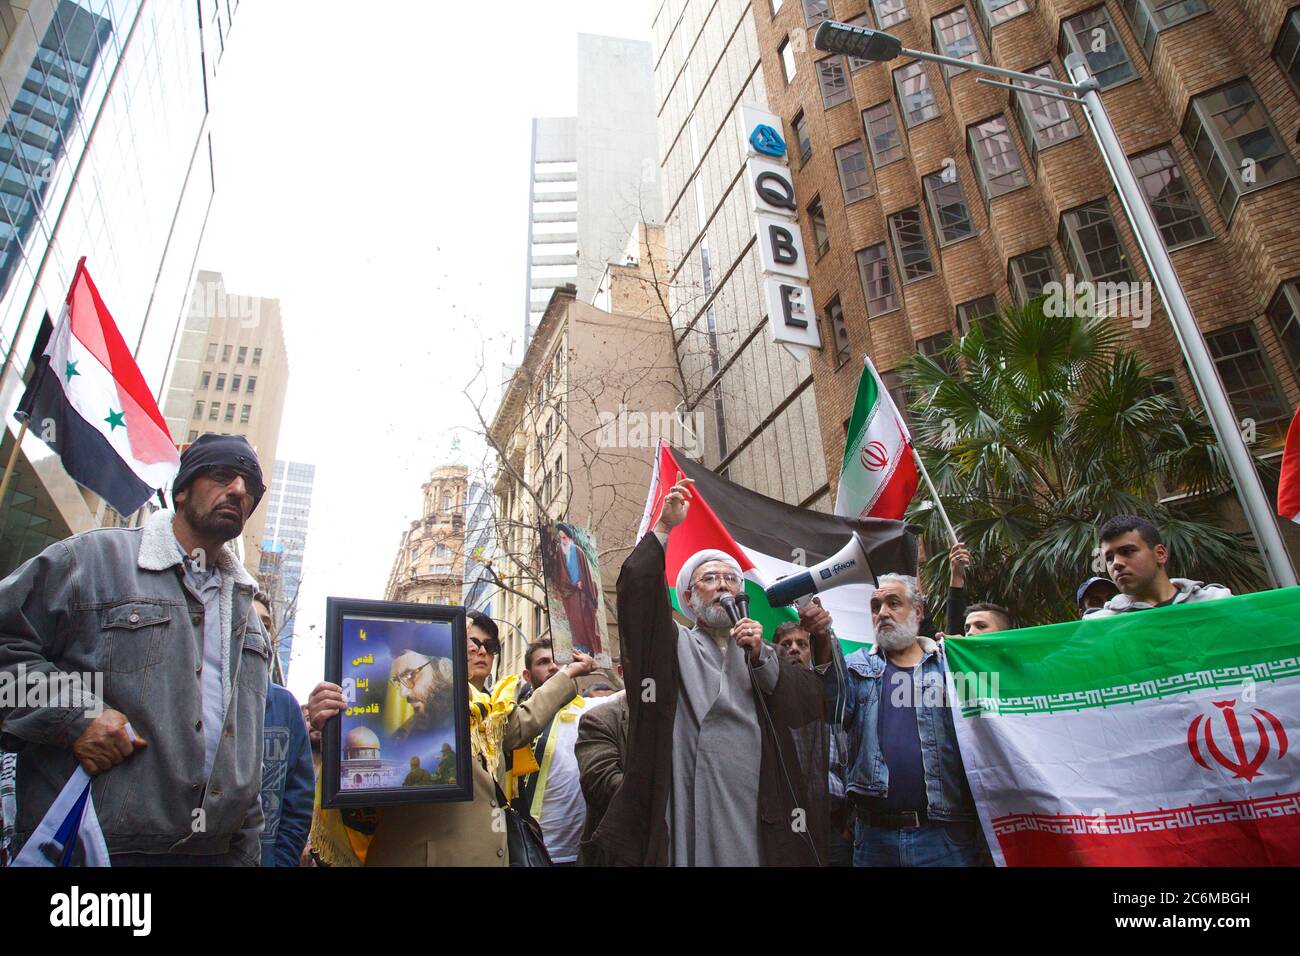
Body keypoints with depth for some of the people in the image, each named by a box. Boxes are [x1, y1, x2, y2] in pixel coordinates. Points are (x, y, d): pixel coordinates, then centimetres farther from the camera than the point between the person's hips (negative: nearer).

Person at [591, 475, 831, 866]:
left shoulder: (761, 650, 17)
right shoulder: (676, 646, 8)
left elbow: (810, 701, 2)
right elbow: (636, 589, -8)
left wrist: (761, 658, -11)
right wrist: (664, 528, -14)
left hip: (757, 804, 3)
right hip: (695, 803, -2)